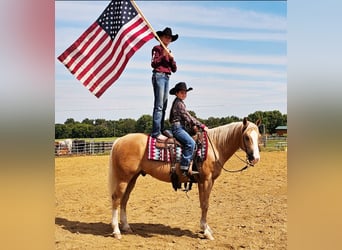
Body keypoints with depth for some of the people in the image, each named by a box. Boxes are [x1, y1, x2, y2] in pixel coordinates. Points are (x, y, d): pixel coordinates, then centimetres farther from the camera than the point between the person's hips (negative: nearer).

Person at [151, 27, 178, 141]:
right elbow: (153, 64, -11)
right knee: (159, 105, -14)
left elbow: (174, 69, 14)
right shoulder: (157, 48, 1)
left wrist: (171, 58, -2)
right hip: (158, 76, -8)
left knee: (164, 106, 9)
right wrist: (163, 55, -17)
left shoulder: (169, 52, 21)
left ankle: (161, 130, 14)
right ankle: (156, 132, -17)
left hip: (167, 78, 8)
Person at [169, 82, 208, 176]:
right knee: (191, 143, -25)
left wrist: (193, 125, 12)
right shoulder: (179, 103, -11)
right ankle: (184, 168, -28)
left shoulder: (180, 103, 21)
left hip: (180, 128, 11)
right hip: (177, 128, -11)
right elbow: (188, 117, -14)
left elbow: (186, 118, 25)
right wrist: (201, 126, -12)